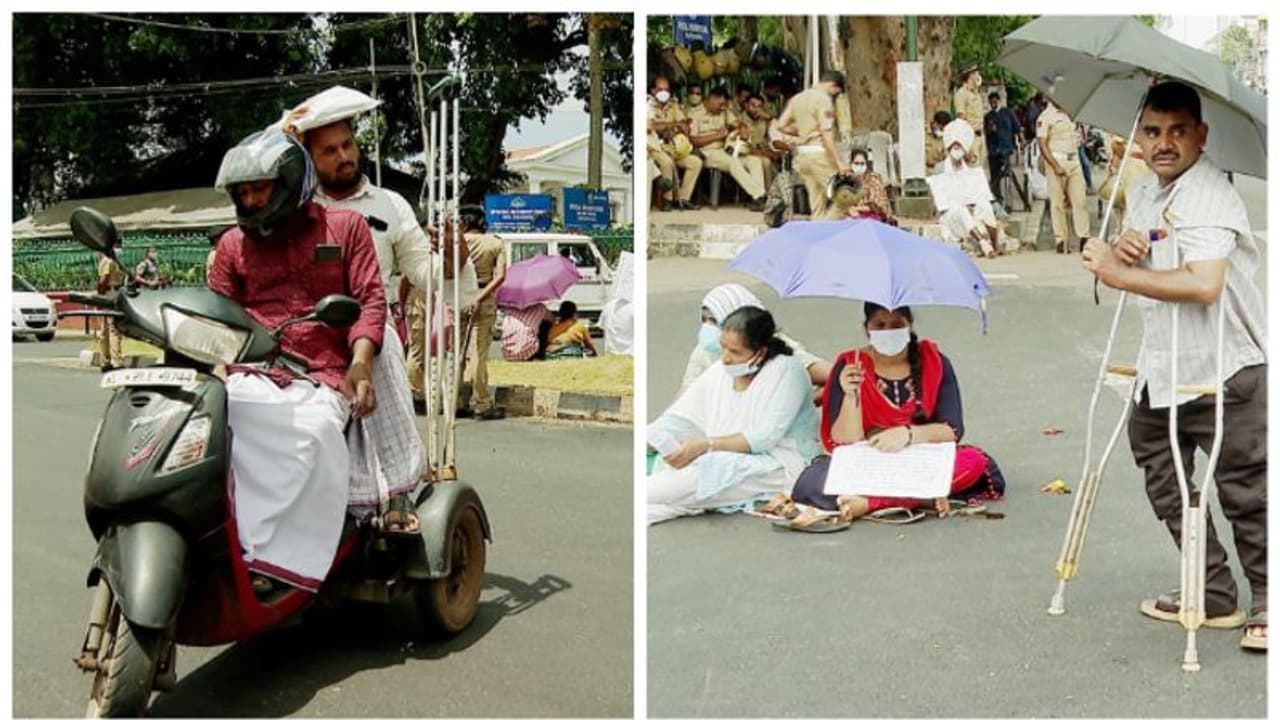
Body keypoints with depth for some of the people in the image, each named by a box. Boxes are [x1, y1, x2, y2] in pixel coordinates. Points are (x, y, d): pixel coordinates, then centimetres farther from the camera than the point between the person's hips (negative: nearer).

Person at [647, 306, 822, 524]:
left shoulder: (786, 370, -8)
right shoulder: (718, 372, 10)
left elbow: (766, 437, -16)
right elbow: (677, 419, 6)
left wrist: (706, 445, -22)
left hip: (781, 467, -6)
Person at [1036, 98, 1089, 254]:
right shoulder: (1045, 117, -6)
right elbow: (1042, 145, -11)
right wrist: (1056, 166, -17)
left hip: (1074, 160, 5)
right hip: (1056, 160, -5)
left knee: (1079, 199, 0)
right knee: (1058, 203, -1)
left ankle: (1084, 237, 2)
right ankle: (1060, 240, 3)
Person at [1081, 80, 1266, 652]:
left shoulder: (1208, 194, -18)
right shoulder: (1141, 193, 11)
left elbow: (1203, 284, -32)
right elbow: (1126, 263, 23)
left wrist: (1119, 274, -24)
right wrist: (1122, 248, -2)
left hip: (1224, 372, -9)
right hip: (1161, 370, 9)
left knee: (1244, 492, -2)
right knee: (1166, 486, 14)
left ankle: (1267, 604, 14)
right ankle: (1214, 598, 26)